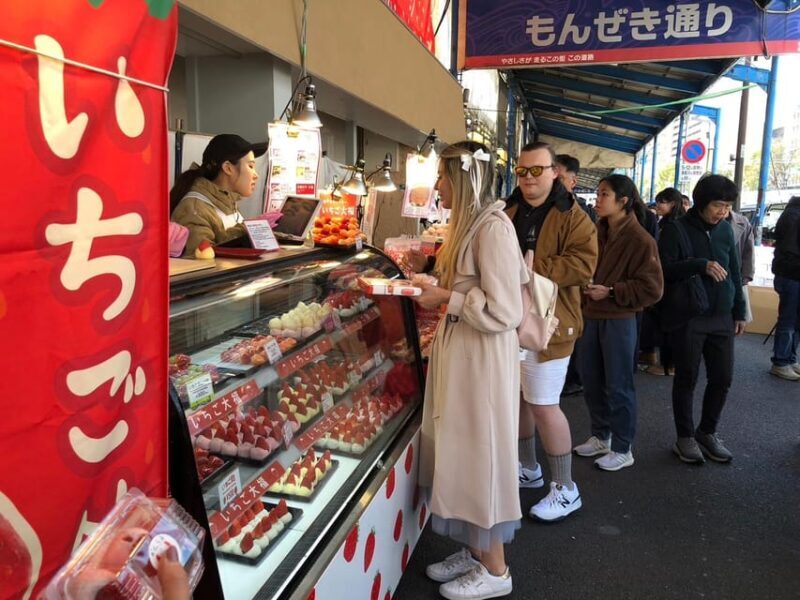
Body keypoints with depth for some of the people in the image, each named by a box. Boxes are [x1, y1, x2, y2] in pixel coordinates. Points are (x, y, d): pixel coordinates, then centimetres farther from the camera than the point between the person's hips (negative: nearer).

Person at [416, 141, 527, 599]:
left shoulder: (493, 227, -19)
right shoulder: (471, 223, 11)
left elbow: (504, 311, -24)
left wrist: (446, 300, -16)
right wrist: (437, 290, 6)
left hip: (483, 361, -9)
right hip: (460, 354, 9)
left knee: (481, 457, 4)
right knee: (463, 456, 17)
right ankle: (475, 551, 35)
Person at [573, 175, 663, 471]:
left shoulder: (640, 239, -13)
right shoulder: (596, 231, 6)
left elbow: (652, 288, -14)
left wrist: (610, 292, -18)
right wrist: (585, 288, -1)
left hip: (619, 321, -7)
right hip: (590, 316, 7)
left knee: (617, 385, 4)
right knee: (591, 381, 15)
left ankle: (623, 449, 19)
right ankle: (600, 436, 32)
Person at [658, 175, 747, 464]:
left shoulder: (726, 229, 8)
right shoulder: (676, 229, -8)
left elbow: (735, 273, 15)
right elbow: (664, 270, -16)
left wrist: (739, 312, 14)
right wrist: (701, 265, -28)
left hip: (721, 317, 5)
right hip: (687, 318, -5)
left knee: (722, 378, 8)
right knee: (687, 379, 4)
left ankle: (707, 432, 27)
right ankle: (685, 437, 19)